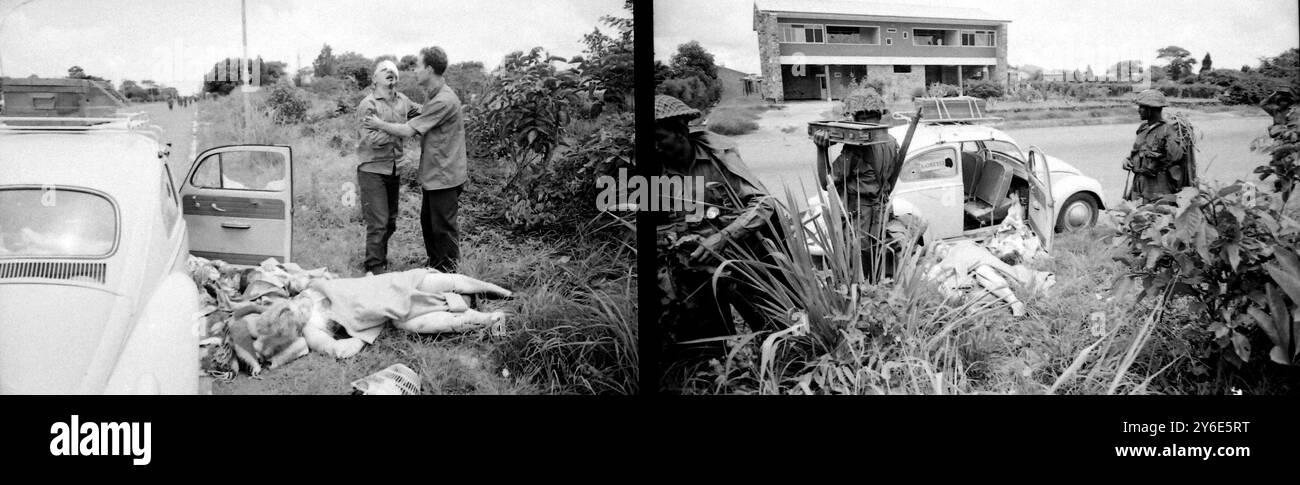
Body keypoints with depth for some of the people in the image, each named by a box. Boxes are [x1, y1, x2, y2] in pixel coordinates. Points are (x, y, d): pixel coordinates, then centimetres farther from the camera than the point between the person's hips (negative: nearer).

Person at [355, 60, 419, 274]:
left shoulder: (403, 101, 8)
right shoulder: (368, 105, -10)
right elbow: (372, 139, -19)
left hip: (394, 169, 6)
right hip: (372, 169, -6)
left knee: (390, 222, 13)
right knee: (378, 223, -8)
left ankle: (381, 262, 28)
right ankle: (374, 267, 1)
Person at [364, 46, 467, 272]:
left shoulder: (443, 101, -22)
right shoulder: (436, 96, 14)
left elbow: (408, 130, -20)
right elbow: (420, 128, 17)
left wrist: (380, 125, -5)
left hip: (444, 176, -10)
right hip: (434, 175, 10)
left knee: (443, 227, -2)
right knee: (428, 221, 17)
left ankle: (448, 275, 7)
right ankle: (434, 268, 29)